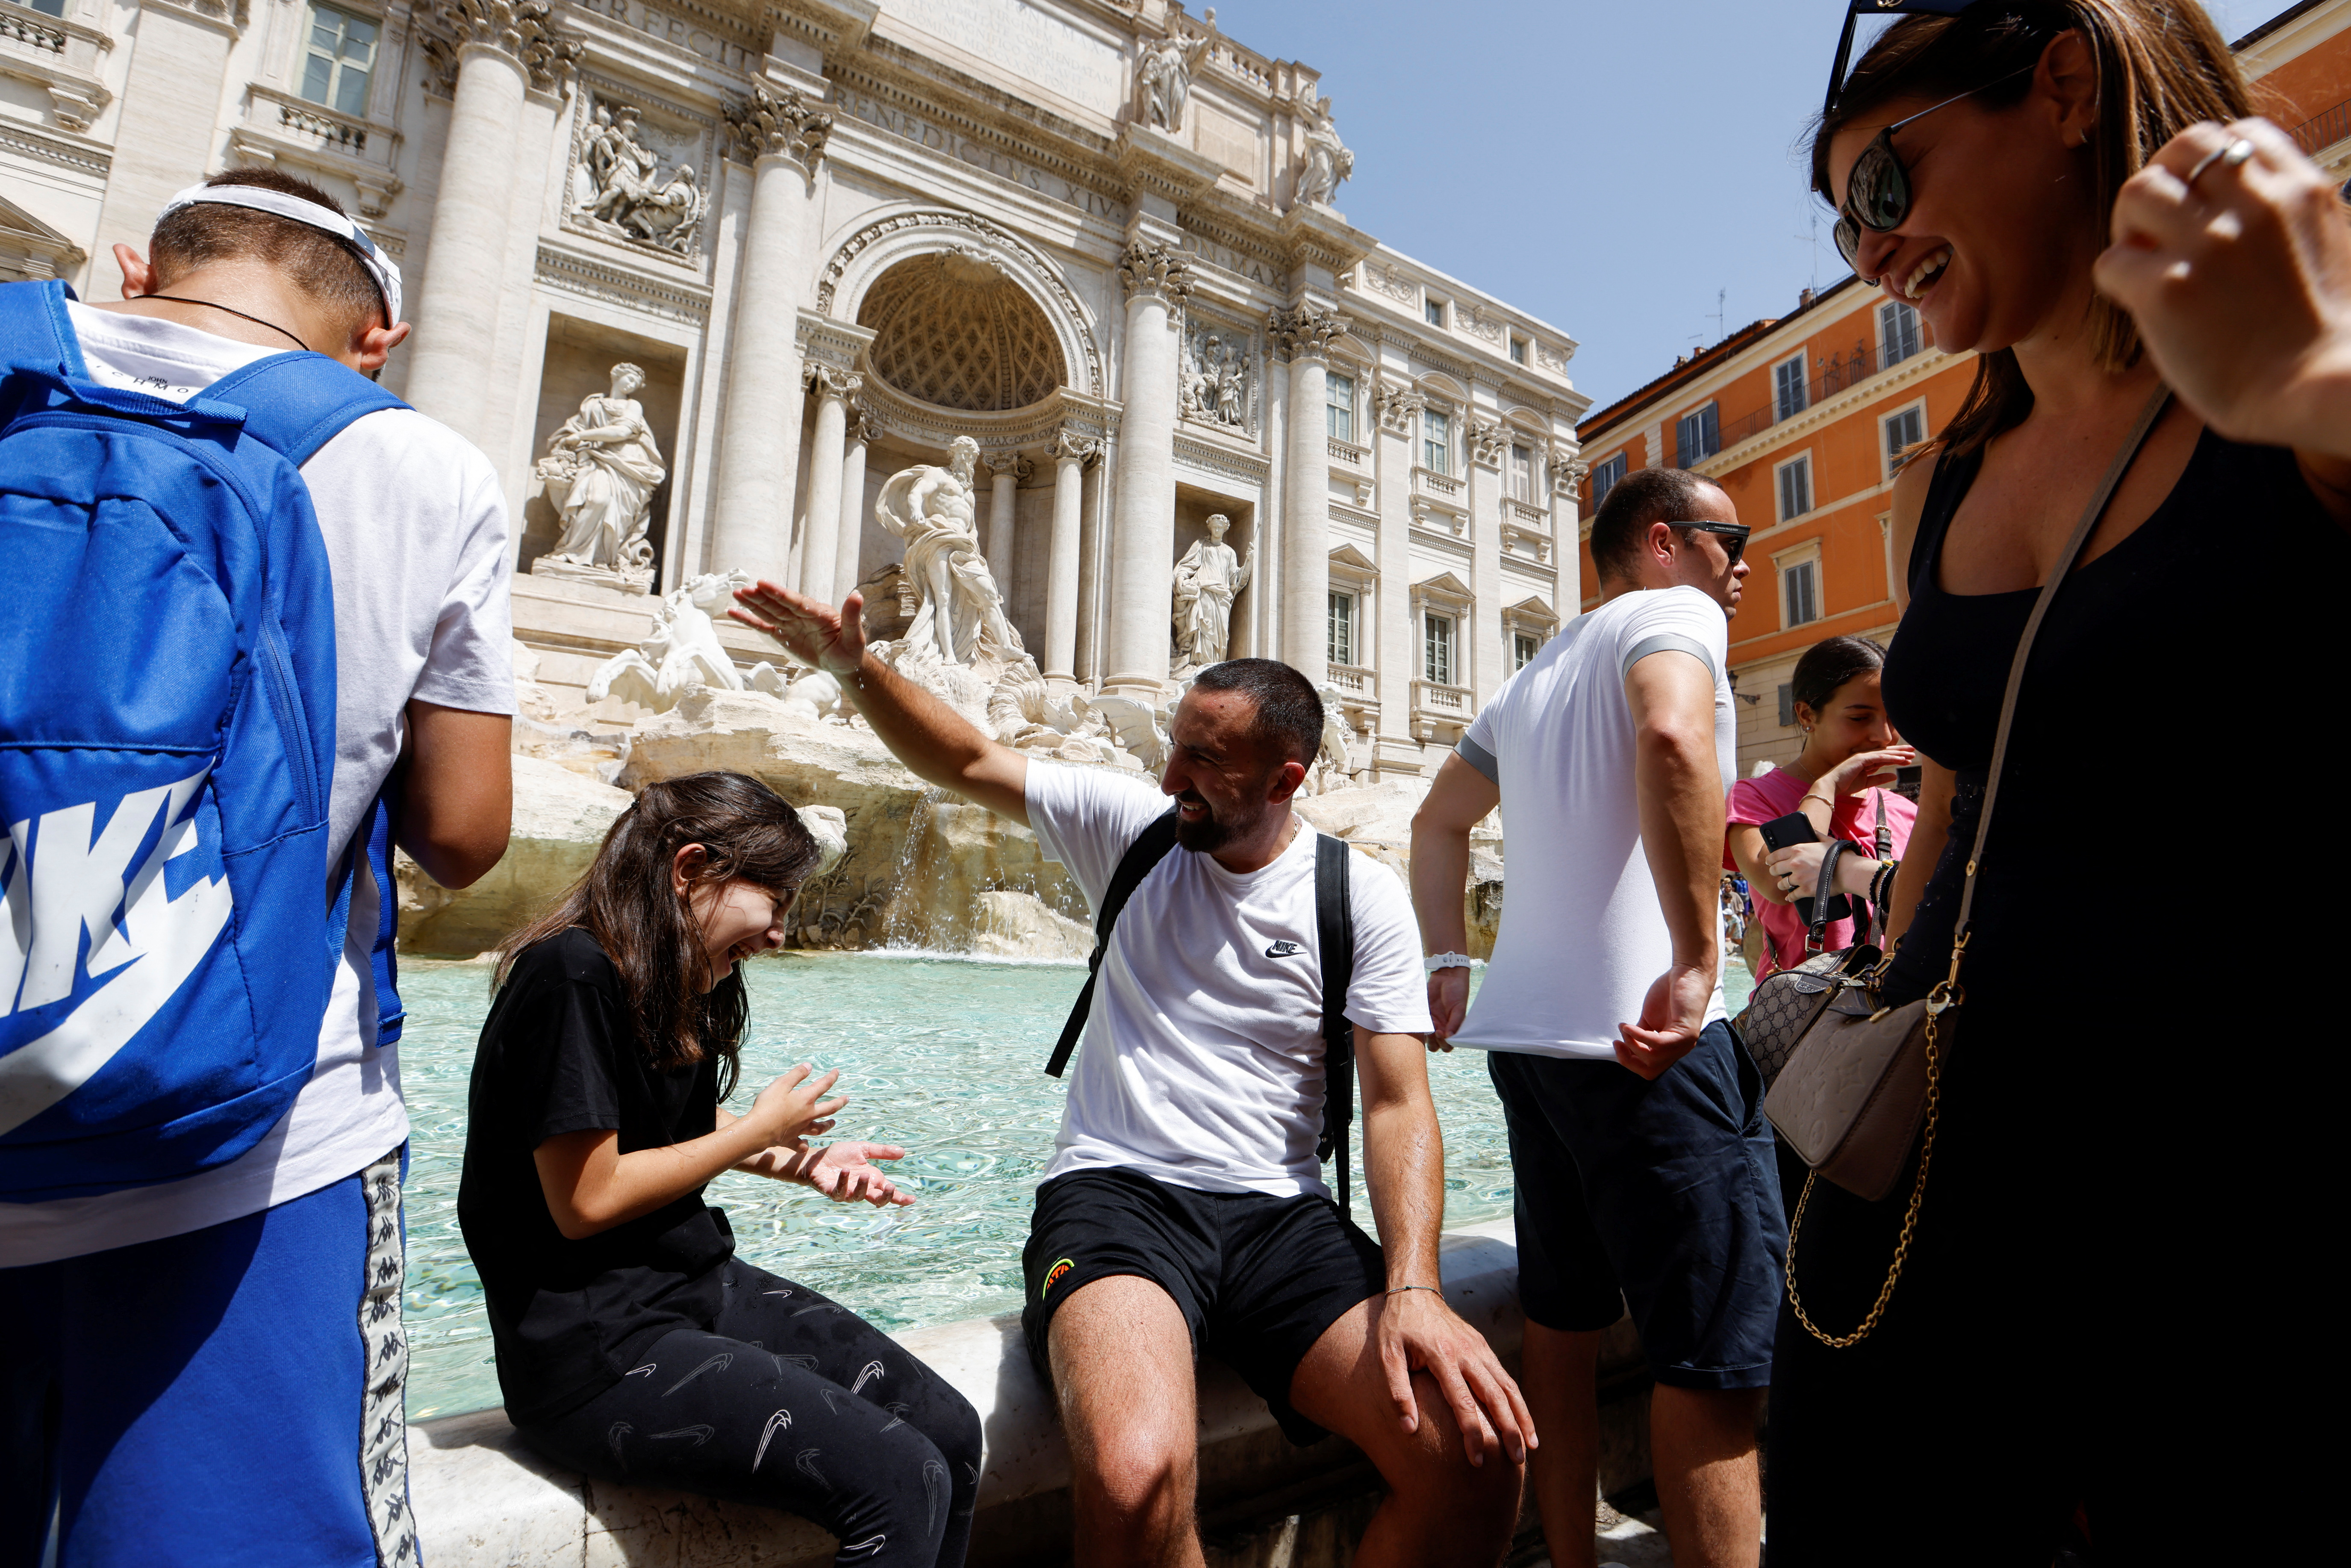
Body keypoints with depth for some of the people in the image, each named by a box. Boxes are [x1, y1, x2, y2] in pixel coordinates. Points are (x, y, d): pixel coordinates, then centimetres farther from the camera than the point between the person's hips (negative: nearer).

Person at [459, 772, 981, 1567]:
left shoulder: (683, 983, 7)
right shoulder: (572, 975, -20)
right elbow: (585, 1201, -20)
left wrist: (803, 1163, 4)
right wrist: (760, 1130, -9)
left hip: (699, 1286, 8)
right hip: (591, 1344, -8)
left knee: (949, 1429, -2)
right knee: (903, 1483, -19)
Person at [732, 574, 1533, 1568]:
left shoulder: (1362, 903, 0)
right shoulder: (1131, 827, 4)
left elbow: (1398, 1104, -4)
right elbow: (966, 763, 9)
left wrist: (1414, 1288, -18)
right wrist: (854, 668, -5)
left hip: (1280, 1213, 2)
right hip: (1115, 1190, -1)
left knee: (1478, 1453, -21)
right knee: (1136, 1475, -32)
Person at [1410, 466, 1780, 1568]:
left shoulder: (1534, 678, 23)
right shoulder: (1675, 613, -1)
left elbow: (1438, 824, 28)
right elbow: (1672, 737, -24)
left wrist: (1447, 962, 20)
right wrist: (1695, 960, -24)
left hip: (1522, 1027, 8)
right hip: (1638, 1033, -8)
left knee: (1563, 1318, 16)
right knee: (1719, 1350, -1)